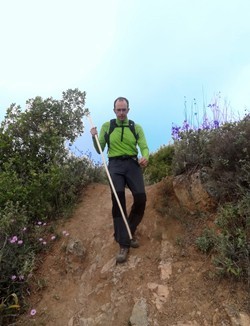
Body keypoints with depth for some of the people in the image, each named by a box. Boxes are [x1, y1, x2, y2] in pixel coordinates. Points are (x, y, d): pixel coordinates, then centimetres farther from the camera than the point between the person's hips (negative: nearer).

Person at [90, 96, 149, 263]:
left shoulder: (136, 127, 9)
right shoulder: (106, 126, 9)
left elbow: (144, 147, 1)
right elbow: (99, 150, 11)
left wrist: (145, 157, -22)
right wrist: (94, 137, -8)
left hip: (133, 164, 1)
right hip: (115, 165, -1)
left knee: (141, 197, -13)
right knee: (118, 199, -16)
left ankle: (131, 231, 15)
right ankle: (124, 244, -8)